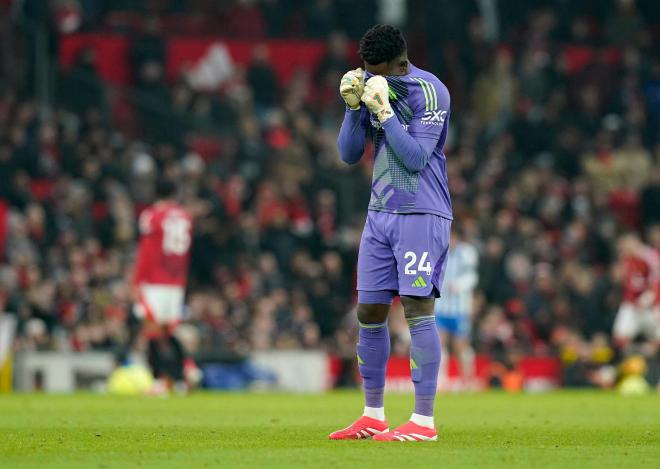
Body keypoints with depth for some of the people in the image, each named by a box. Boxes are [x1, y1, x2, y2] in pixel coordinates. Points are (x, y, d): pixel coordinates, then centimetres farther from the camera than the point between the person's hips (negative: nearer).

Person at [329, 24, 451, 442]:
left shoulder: (430, 92, -12)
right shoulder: (370, 85, 8)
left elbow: (416, 157, -18)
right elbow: (349, 154, 6)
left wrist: (384, 110, -21)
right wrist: (354, 105, -7)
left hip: (421, 215, -7)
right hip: (380, 215, 7)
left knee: (418, 309, -11)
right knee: (369, 313, 6)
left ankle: (424, 421, -9)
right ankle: (373, 417, 16)